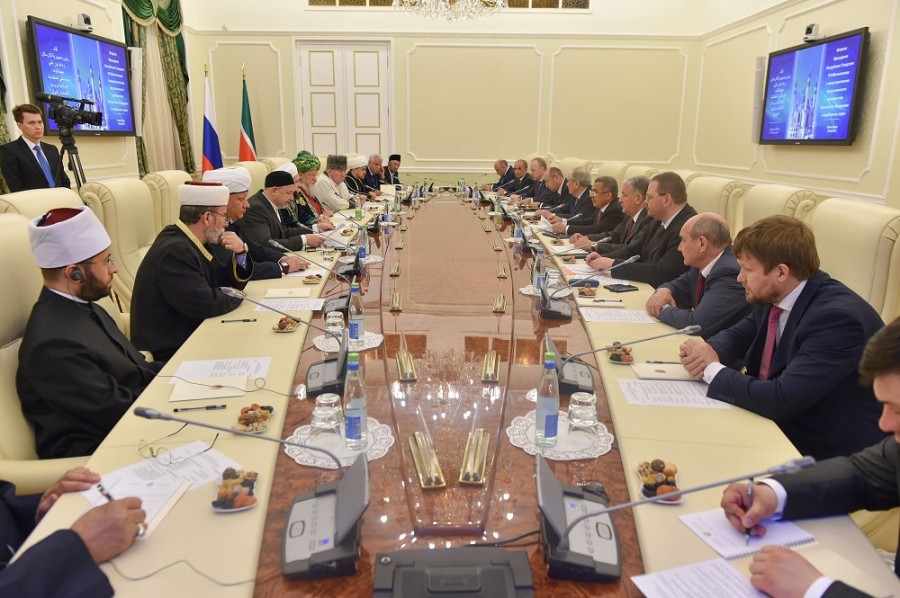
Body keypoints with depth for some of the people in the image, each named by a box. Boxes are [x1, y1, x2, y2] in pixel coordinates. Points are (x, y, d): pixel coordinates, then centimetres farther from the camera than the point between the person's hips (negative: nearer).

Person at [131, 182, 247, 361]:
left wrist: (240, 254, -6)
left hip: (191, 336, 8)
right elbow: (205, 305, -27)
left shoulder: (193, 243, 5)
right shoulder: (174, 251, -22)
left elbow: (232, 283, 11)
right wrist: (237, 297, -9)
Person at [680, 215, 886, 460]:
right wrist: (710, 352, -12)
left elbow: (781, 400, -32)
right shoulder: (773, 296, -3)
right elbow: (736, 335, 11)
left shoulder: (838, 318, -26)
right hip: (780, 427, 7)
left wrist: (712, 369, -19)